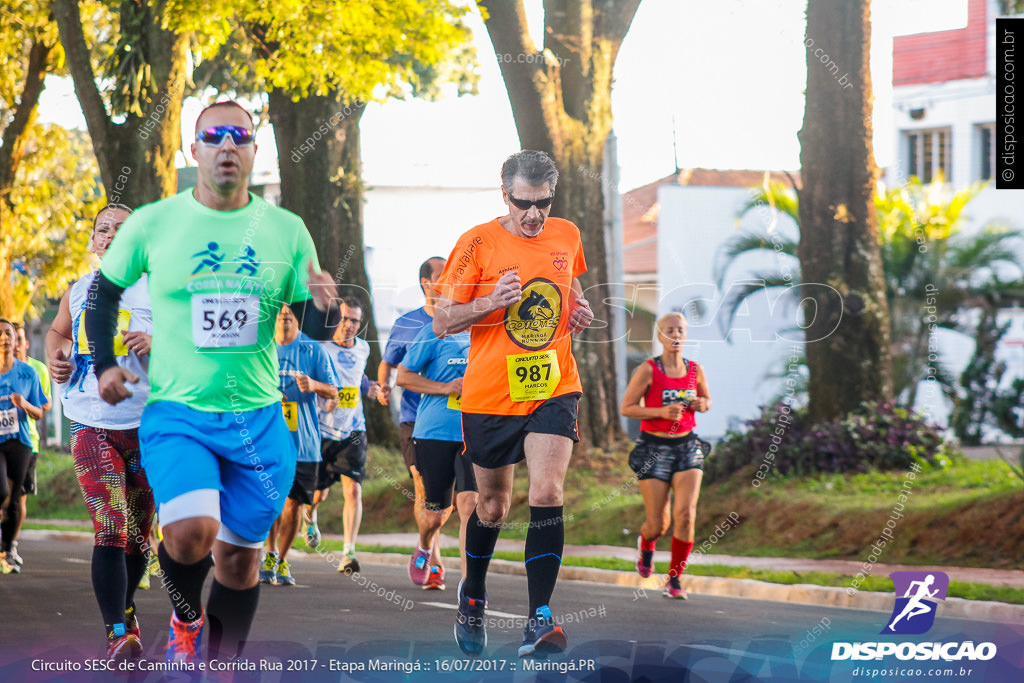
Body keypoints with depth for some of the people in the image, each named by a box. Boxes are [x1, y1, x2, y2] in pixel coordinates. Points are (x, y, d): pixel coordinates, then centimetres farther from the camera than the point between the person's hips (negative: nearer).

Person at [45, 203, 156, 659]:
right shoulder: (77, 291, 11)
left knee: (137, 529, 11)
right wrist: (55, 357, 9)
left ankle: (125, 609, 36)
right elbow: (58, 330, 30)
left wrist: (155, 344, -22)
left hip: (147, 422, -1)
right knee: (109, 529, -14)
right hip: (91, 422, 1)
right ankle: (118, 634, -19)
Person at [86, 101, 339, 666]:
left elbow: (314, 329, 5)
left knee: (240, 553, 8)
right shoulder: (152, 224, -3)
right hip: (177, 413, -2)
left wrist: (322, 306, -17)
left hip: (258, 421, 3)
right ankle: (187, 619, 8)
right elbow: (103, 290, 13)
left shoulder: (287, 231, 1)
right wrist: (103, 364, 7)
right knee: (191, 531, -23)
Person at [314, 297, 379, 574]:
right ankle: (310, 518, 46)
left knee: (353, 490, -13)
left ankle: (349, 553, -14)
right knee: (319, 493, 9)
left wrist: (369, 388, 7)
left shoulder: (362, 349, 7)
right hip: (322, 431, -2)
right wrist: (324, 400, -24)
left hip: (353, 430, 2)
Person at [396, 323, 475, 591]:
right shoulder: (434, 333, -1)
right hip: (434, 434, -2)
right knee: (434, 515, 7)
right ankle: (425, 551, 42)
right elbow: (403, 376, 0)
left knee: (470, 506, -16)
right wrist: (446, 388, -11)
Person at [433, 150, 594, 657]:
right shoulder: (478, 243, -8)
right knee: (492, 505, 12)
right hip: (490, 393, -1)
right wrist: (491, 301, -23)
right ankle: (473, 596, 39)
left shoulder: (567, 236, 5)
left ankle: (539, 619, -17)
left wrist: (580, 311, 4)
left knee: (547, 494, -17)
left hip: (553, 388, 2)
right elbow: (441, 321, -6)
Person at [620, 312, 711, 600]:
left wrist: (702, 404, -3)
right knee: (658, 524, -2)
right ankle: (645, 543, 38)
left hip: (687, 446, 3)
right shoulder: (648, 370, -7)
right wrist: (662, 412, -19)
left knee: (686, 513, -15)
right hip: (654, 448, -3)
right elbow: (627, 408, -7)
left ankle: (674, 579, -2)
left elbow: (707, 400, 22)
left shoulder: (695, 370, 5)